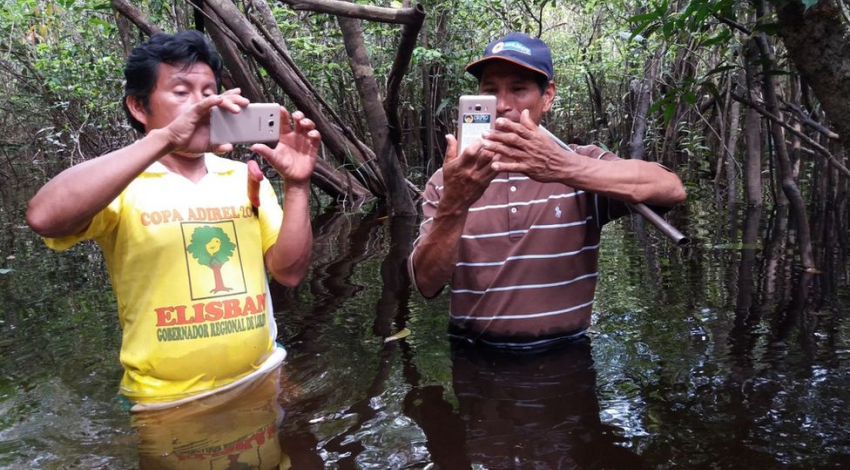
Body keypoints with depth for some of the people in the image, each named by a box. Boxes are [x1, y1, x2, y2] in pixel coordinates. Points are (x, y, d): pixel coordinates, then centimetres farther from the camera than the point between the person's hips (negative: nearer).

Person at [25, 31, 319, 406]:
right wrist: (164, 139, -29)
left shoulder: (245, 178, 9)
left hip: (261, 384, 3)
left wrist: (296, 184, -11)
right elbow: (44, 217, -24)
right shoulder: (122, 185, -3)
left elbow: (289, 271, 3)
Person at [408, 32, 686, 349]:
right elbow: (427, 284, -7)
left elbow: (670, 189, -16)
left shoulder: (583, 166, 1)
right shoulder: (447, 182, 3)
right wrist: (454, 205, -23)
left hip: (562, 357, 1)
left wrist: (563, 168, -29)